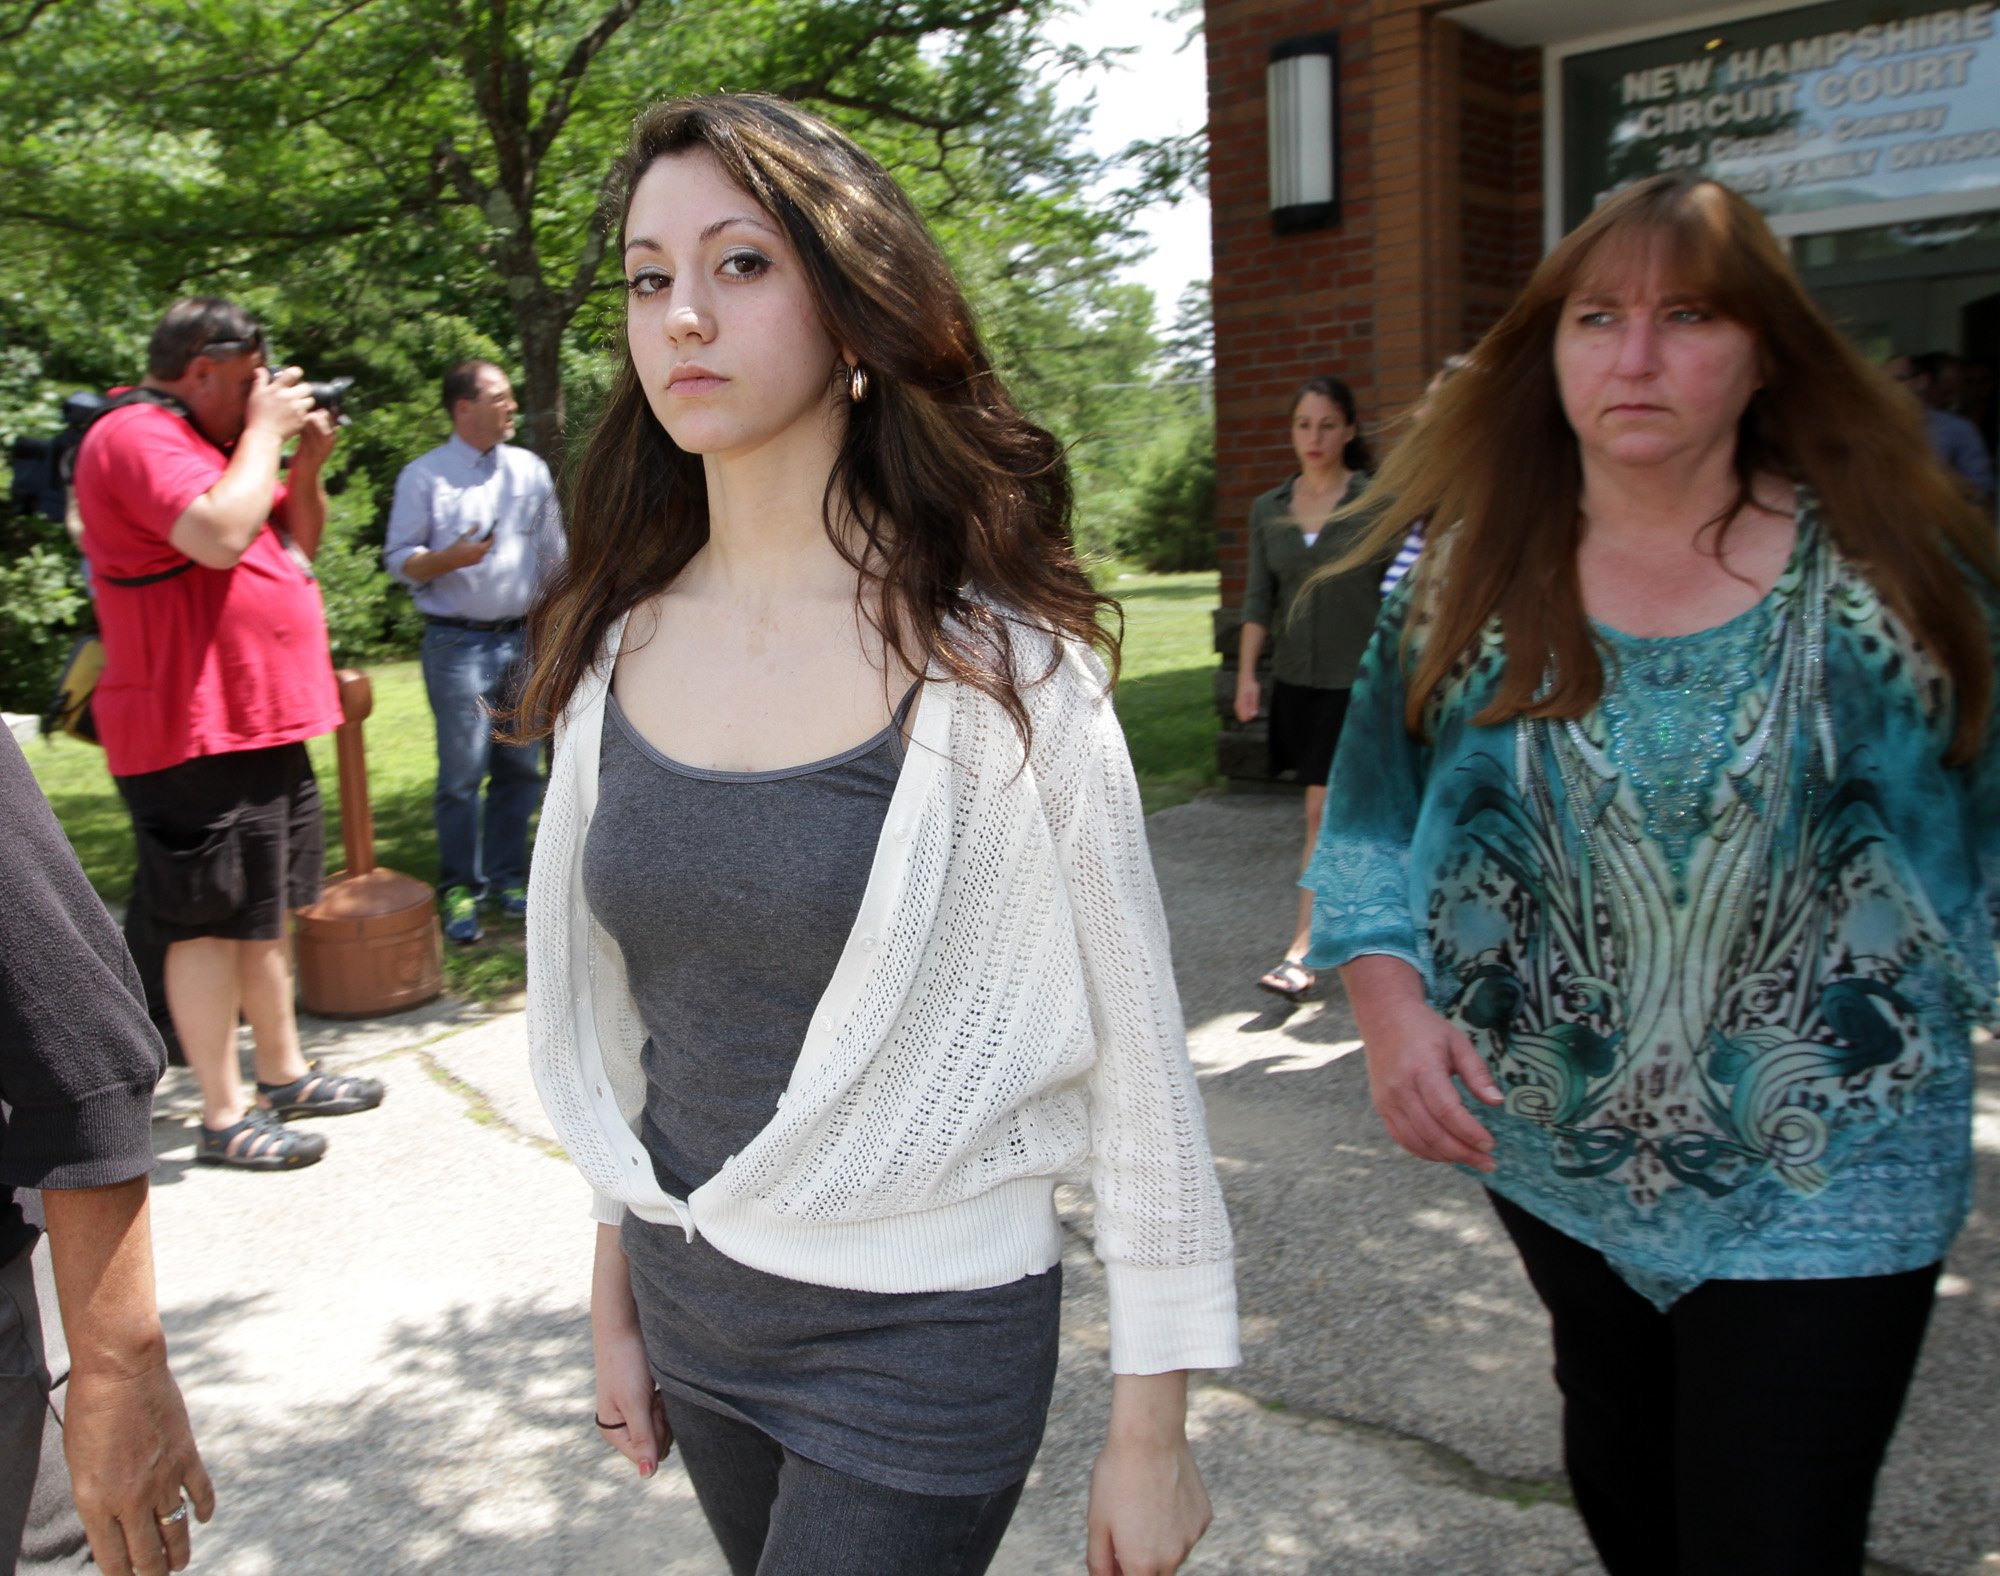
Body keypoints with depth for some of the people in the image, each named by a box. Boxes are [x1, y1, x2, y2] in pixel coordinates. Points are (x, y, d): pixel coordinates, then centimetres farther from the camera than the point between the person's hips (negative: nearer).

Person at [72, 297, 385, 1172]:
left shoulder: (217, 443, 19)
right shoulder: (136, 438, -12)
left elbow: (296, 543, 23)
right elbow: (220, 535, -28)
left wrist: (307, 464, 6)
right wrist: (266, 433, -16)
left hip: (262, 723, 10)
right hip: (196, 732, -10)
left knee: (268, 909, 17)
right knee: (211, 920, -4)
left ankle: (284, 1073, 29)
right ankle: (223, 1116, 4)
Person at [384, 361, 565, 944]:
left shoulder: (530, 469, 13)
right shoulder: (424, 476, 0)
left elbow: (554, 552, 17)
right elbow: (400, 559, -2)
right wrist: (450, 558, -21)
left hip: (522, 640, 4)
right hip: (457, 645, -4)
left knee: (520, 767, 6)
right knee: (462, 773, -6)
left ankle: (506, 879, 18)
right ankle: (460, 890, 5)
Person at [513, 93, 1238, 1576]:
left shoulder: (994, 661, -17)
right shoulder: (619, 648, -2)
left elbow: (1136, 1052, -12)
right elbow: (614, 1016, 8)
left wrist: (1150, 1432, -8)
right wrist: (617, 1297, 13)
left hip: (921, 1343, -5)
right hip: (690, 1311, 5)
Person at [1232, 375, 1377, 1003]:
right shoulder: (1268, 509, 7)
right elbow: (1258, 599, 7)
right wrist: (1246, 674, -2)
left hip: (1356, 682, -4)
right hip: (1296, 680, 4)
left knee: (1326, 812, -9)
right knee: (1340, 812, 13)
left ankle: (1301, 953, -7)